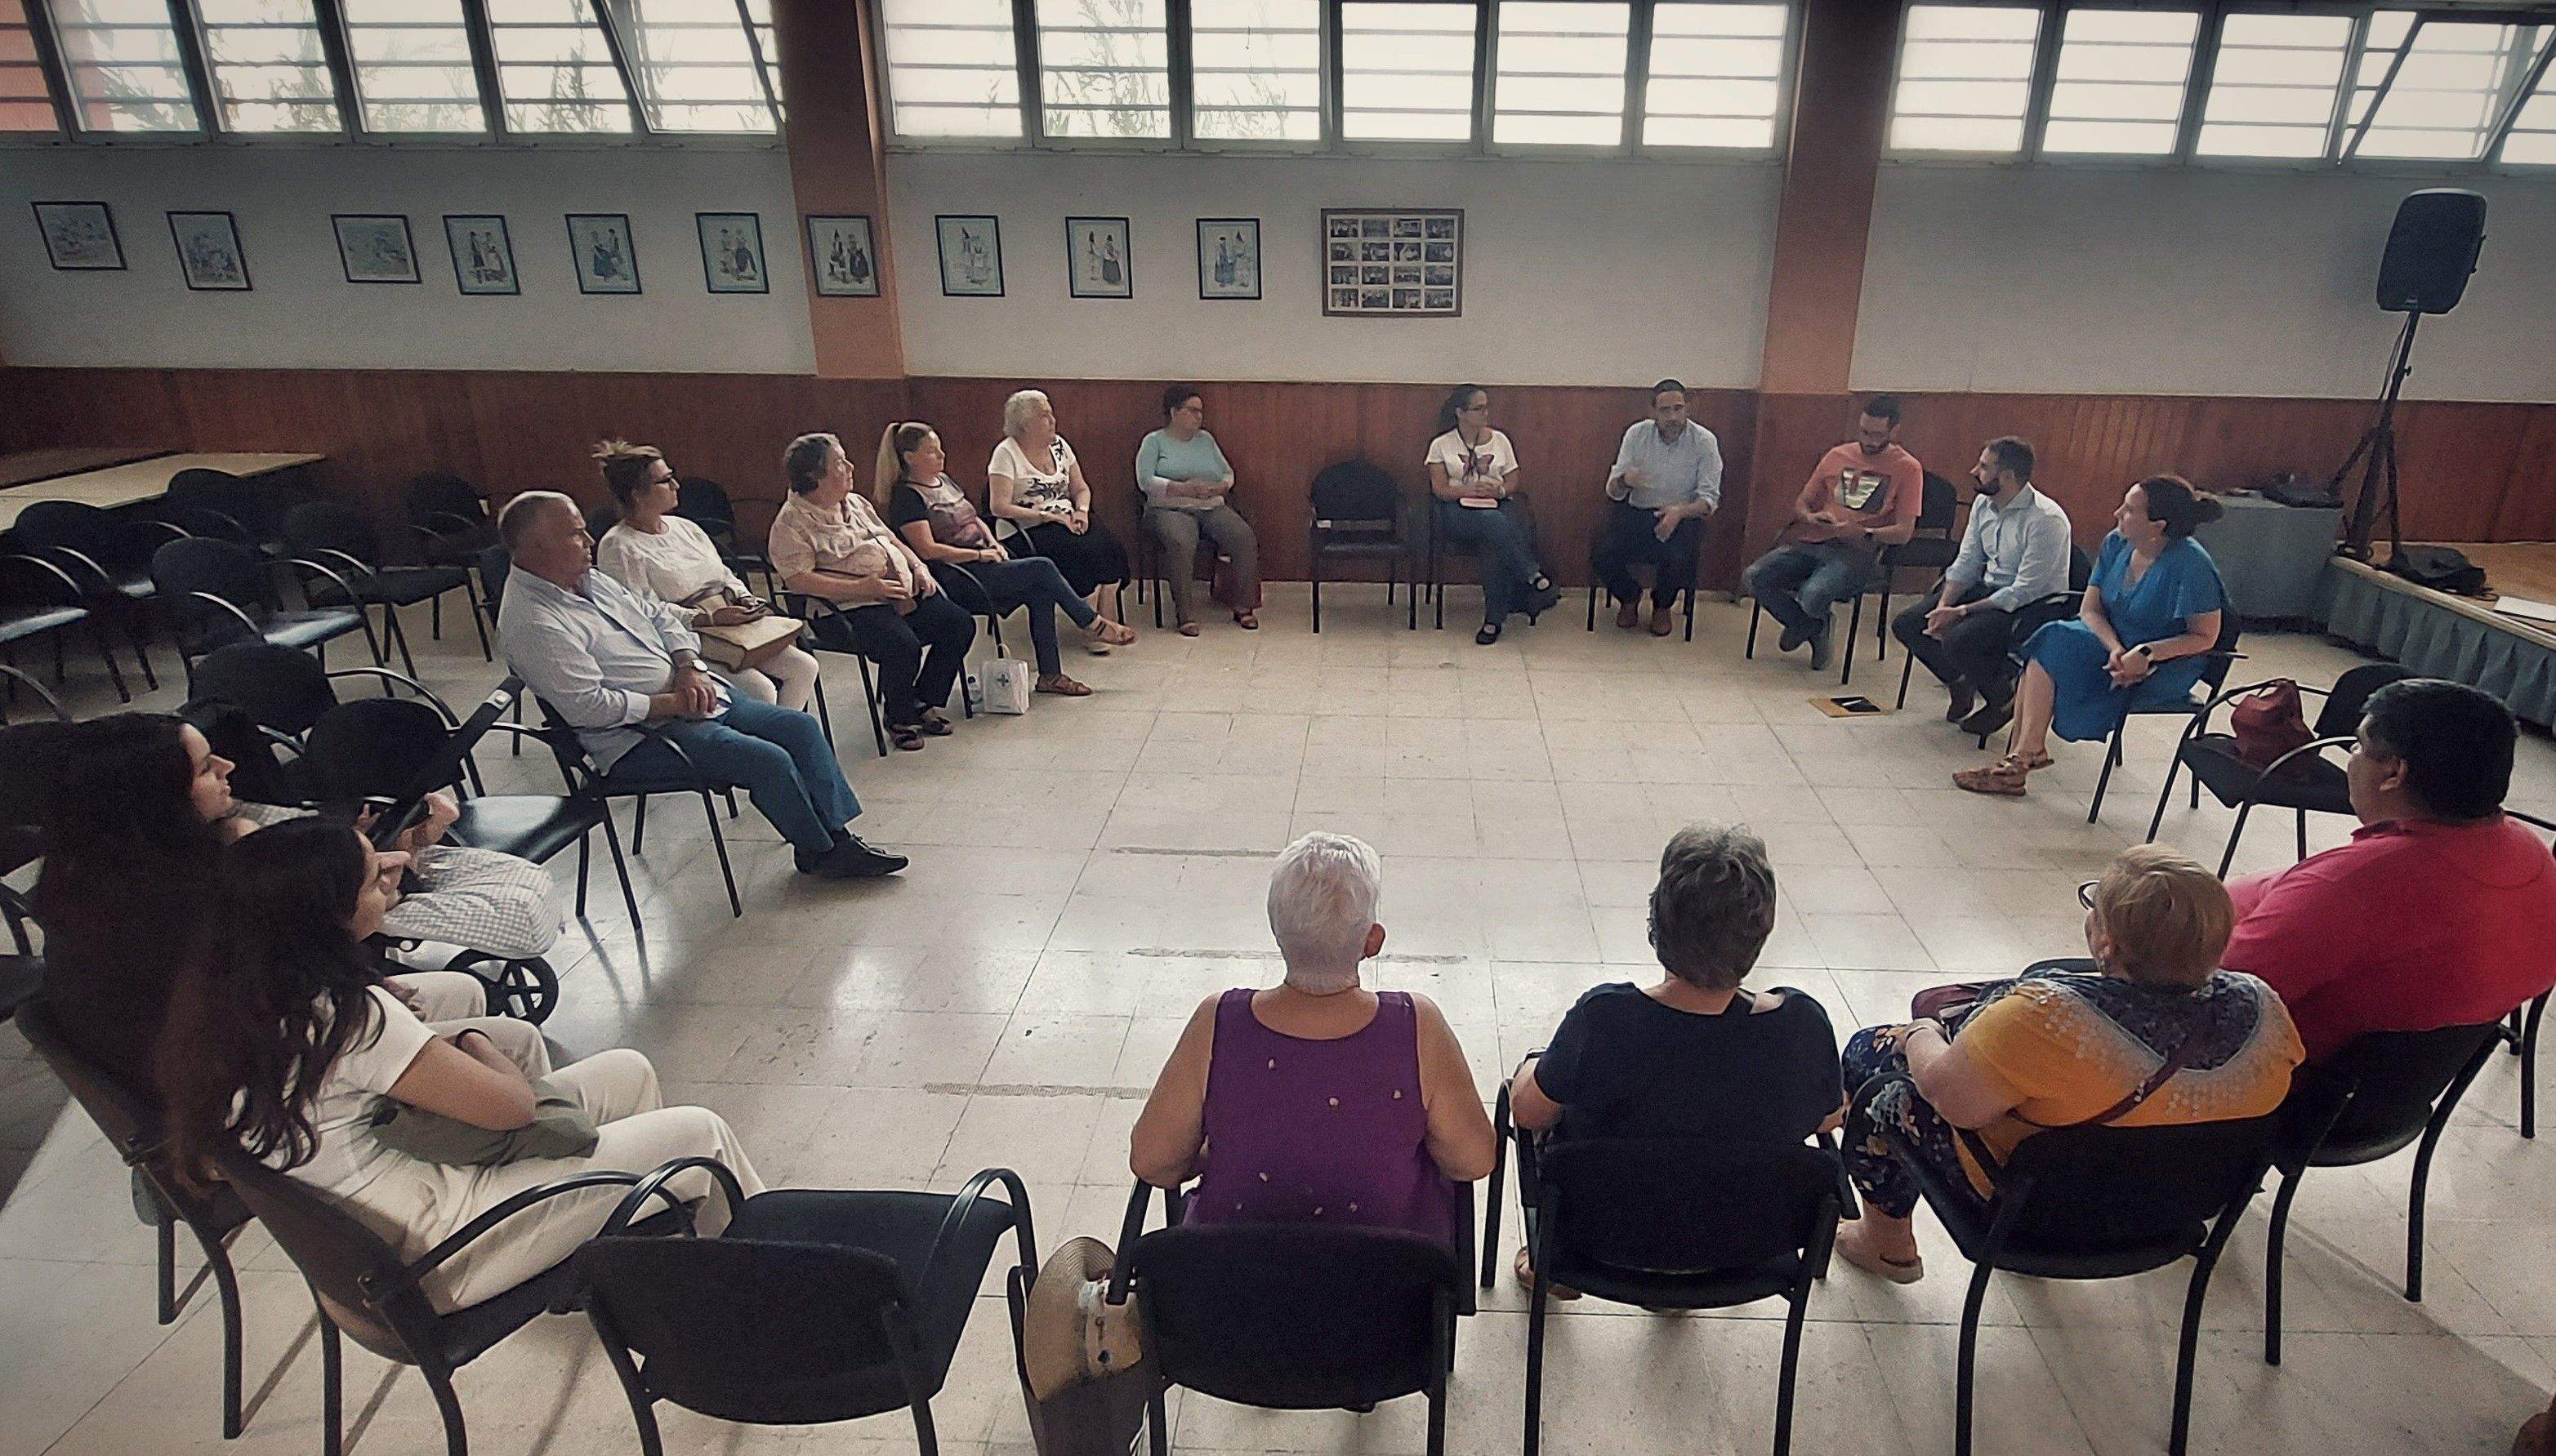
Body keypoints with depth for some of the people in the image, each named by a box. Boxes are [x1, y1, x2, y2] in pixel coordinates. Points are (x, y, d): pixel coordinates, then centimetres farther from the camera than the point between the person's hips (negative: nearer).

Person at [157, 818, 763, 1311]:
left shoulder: (225, 990, -4)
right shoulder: (350, 1016, -31)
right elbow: (512, 1105, -24)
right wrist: (474, 1044, -3)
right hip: (429, 1255, -9)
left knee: (628, 1073, 13)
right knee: (701, 1136, -6)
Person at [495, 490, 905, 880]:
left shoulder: (590, 580, 10)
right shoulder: (531, 622, -18)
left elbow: (661, 617, 17)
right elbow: (588, 707, -24)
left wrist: (690, 668, -2)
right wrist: (672, 704, -18)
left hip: (688, 695, 9)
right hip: (640, 734, -9)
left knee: (801, 726, 0)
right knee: (769, 760, -21)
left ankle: (838, 835, 6)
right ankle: (818, 852, 1)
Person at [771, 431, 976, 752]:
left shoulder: (855, 504, 20)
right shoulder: (793, 521, -6)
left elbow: (893, 541, 28)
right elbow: (798, 580, -17)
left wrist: (919, 568, 8)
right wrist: (863, 588, -21)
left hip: (904, 592, 8)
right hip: (850, 609, -8)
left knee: (961, 623, -7)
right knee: (903, 646, -32)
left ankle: (925, 703, 9)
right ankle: (899, 719, -4)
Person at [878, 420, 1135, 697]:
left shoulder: (944, 480, 18)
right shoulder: (907, 496, -9)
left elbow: (975, 518, 27)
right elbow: (927, 550, -18)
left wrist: (993, 542, 5)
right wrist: (980, 554, -15)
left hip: (982, 563, 9)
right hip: (956, 579, -9)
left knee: (1040, 591, -16)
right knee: (1043, 568, -18)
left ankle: (1050, 675, -13)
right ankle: (1092, 624, 2)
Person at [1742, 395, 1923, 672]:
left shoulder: (1907, 468, 5)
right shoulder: (1837, 456, 18)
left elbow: (1904, 532, -1)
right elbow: (1801, 504, 21)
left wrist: (1862, 533, -18)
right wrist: (1810, 517, -4)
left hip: (1857, 552, -5)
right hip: (1812, 542, 5)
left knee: (1813, 596, -35)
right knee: (1754, 578, -22)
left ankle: (1806, 625, 8)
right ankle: (1815, 629, 4)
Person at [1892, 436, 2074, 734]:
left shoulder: (2046, 519, -22)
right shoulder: (1983, 504, 2)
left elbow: (2024, 592, -24)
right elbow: (1966, 564, 6)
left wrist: (1962, 612, -24)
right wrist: (1944, 606, -12)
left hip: (2033, 605, -8)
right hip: (1987, 589, 8)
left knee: (1959, 640, -32)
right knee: (1907, 624, -7)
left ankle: (2004, 701, -2)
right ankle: (1960, 684, 16)